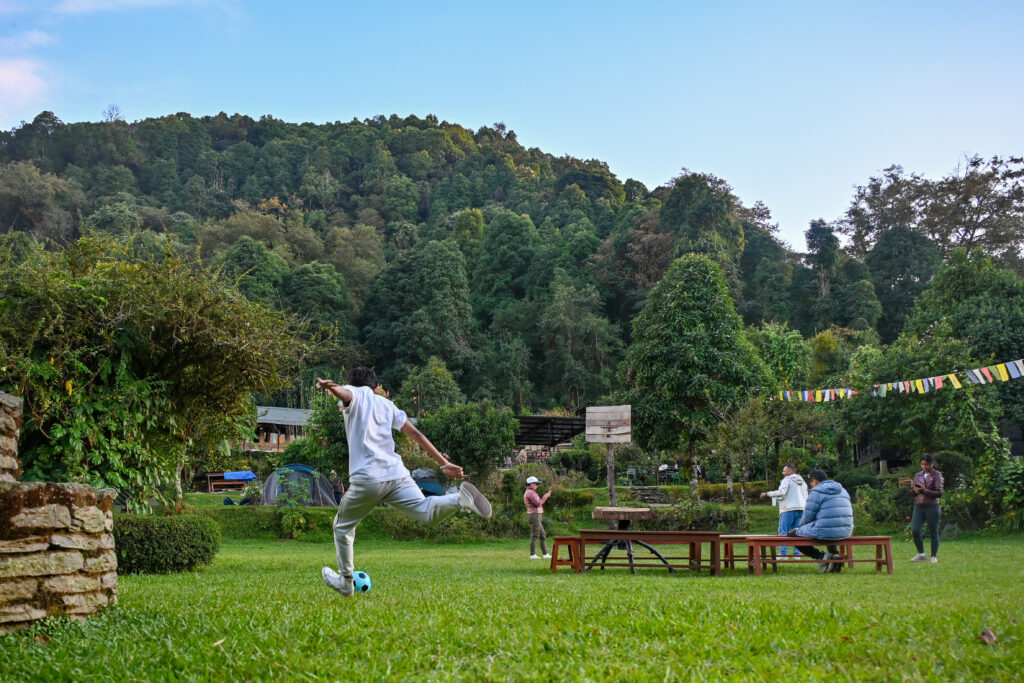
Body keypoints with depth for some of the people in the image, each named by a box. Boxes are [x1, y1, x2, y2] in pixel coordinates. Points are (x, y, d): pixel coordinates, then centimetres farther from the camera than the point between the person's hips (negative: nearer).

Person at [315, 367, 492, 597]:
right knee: (426, 512, -8)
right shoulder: (386, 404, 23)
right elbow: (416, 434, 18)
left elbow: (343, 393, -18)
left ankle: (345, 582, 23)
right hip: (397, 474, 4)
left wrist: (331, 387, -43)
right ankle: (460, 498, -34)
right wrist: (444, 463, 19)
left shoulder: (354, 395, 10)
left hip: (366, 479, -4)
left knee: (342, 527, 16)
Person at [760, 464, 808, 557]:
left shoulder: (787, 480, -3)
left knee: (783, 532, -6)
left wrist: (767, 494, -11)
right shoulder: (802, 482, 22)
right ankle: (797, 553, 2)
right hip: (801, 509, 7)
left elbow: (781, 492, -18)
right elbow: (806, 497, 24)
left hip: (789, 509, -7)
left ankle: (783, 553, -12)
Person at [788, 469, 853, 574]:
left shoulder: (816, 492, -5)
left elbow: (807, 517, -4)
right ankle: (835, 554, 16)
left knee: (792, 534, 8)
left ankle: (820, 556, -6)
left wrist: (800, 526, 19)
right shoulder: (843, 491, 17)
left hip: (825, 531, -7)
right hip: (846, 532, 7)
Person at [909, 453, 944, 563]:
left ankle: (934, 556, 15)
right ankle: (921, 554, 6)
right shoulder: (918, 475, 14)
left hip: (932, 507, -4)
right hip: (918, 506, 4)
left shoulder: (936, 475, -1)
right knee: (915, 530, -9)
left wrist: (925, 491, -18)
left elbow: (939, 493, -8)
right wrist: (915, 490, -3)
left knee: (933, 532, 3)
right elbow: (911, 490, 20)